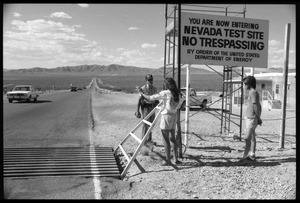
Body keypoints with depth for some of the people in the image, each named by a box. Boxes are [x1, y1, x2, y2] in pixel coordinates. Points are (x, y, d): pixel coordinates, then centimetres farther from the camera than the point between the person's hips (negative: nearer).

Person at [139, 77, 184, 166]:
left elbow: (150, 98, -13)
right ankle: (175, 159, 18)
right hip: (174, 116, 7)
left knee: (166, 139, 2)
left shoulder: (165, 93, -15)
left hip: (166, 116, -7)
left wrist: (142, 94, 2)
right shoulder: (177, 94, 5)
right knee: (172, 138, 16)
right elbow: (179, 106, 15)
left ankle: (168, 160, 8)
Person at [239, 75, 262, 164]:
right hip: (249, 118, 10)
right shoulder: (253, 93, 16)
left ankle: (245, 156, -7)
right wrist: (258, 118, 16)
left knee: (247, 138, -9)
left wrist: (259, 118, -11)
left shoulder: (253, 93, -14)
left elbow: (256, 107, -18)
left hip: (251, 119, -10)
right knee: (252, 137, 13)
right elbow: (259, 107, 19)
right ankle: (252, 155, 19)